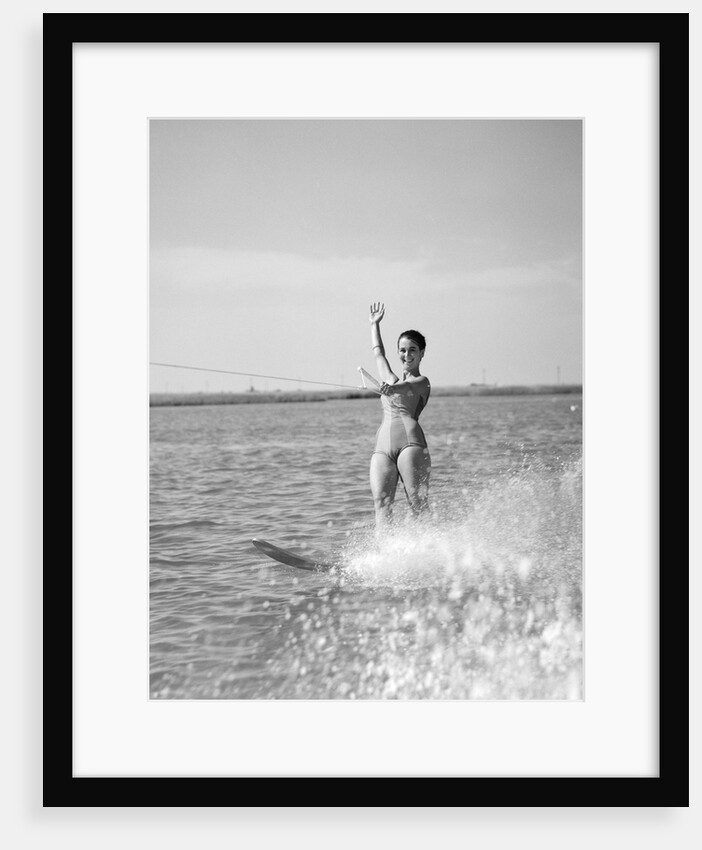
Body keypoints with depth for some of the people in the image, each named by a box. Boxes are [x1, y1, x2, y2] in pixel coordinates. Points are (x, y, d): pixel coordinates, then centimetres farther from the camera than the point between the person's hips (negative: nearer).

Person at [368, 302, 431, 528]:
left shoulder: (422, 382, 11)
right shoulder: (391, 380, 29)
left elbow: (407, 386, -12)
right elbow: (378, 353, 45)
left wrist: (392, 388, -34)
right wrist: (374, 324, 58)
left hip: (409, 441, -5)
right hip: (382, 447, 5)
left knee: (418, 502, -16)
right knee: (381, 501, -16)